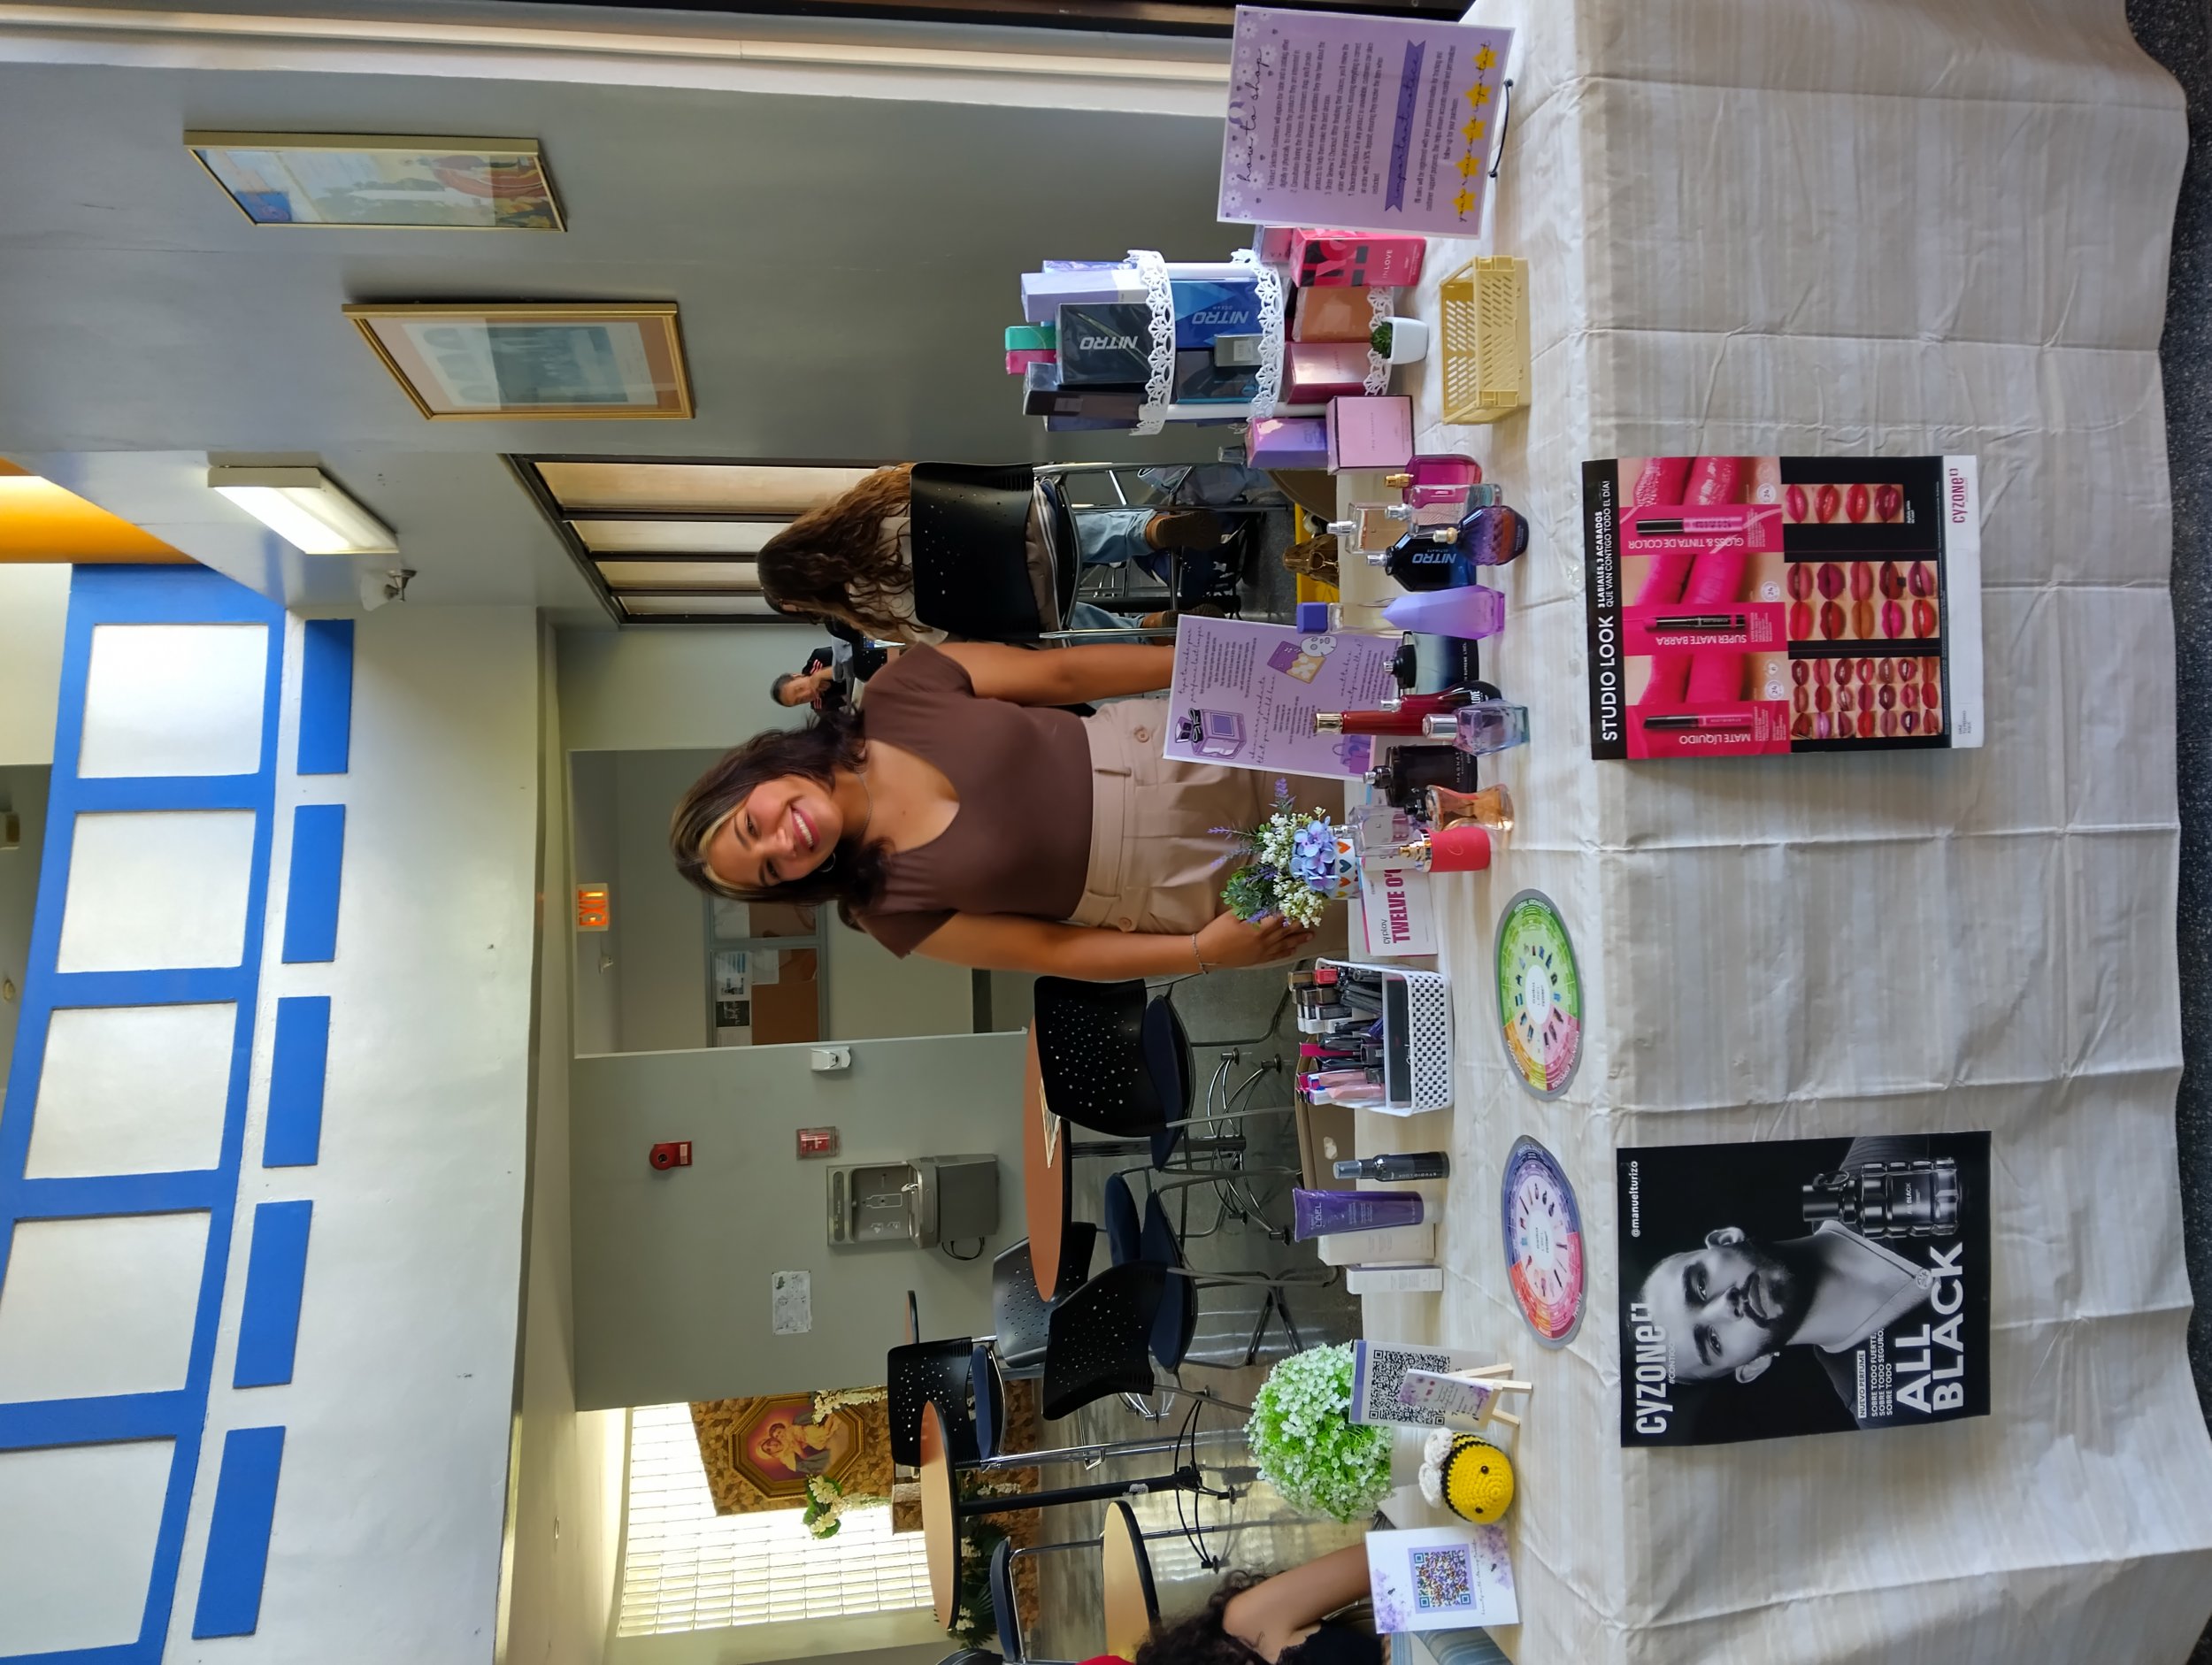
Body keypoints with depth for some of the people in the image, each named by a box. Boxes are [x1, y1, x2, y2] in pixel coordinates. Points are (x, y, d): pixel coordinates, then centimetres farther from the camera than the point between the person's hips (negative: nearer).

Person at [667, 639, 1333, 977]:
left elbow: (1062, 672, -7)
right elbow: (1051, 951, -10)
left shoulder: (900, 692, -13)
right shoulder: (889, 905, -14)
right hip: (1183, 896, -2)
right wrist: (1204, 950, -20)